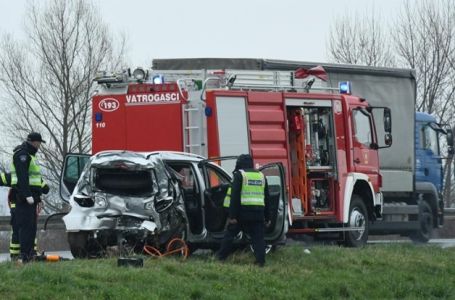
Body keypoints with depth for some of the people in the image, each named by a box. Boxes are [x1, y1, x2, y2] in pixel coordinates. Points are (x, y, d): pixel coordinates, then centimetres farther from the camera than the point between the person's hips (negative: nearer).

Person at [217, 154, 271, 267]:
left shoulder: (239, 175, -2)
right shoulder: (261, 176, 15)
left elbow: (235, 196, -10)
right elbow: (266, 199, 19)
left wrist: (232, 215, -12)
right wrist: (267, 217, 23)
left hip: (242, 211, -4)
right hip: (258, 213, 4)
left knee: (230, 234, 9)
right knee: (258, 237, 5)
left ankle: (221, 256, 14)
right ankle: (260, 260, -3)